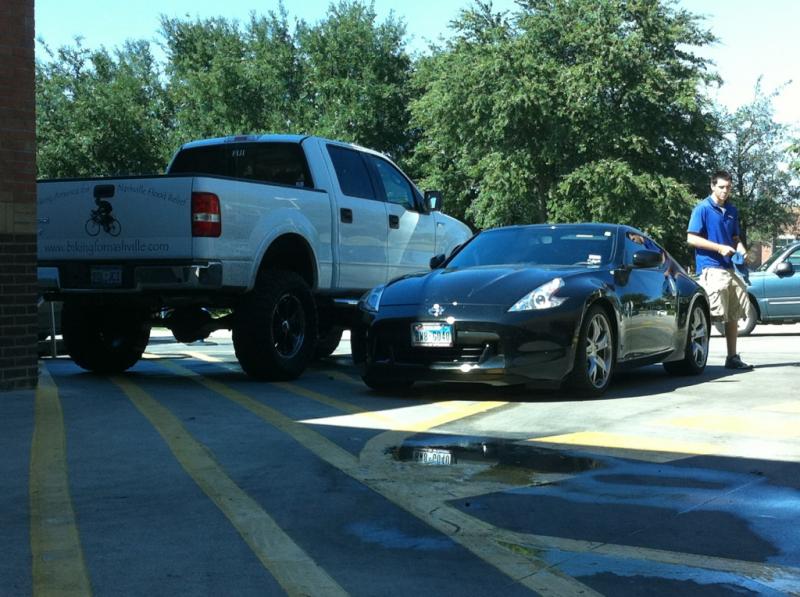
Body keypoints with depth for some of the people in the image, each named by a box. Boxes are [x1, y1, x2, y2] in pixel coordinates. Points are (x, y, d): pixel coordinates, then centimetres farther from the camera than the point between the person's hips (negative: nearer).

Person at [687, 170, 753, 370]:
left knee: (733, 314, 10)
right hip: (711, 268, -7)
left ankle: (733, 357, 17)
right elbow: (691, 238, -10)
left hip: (730, 268, 8)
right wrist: (720, 248, -15)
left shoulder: (732, 211, 17)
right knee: (713, 314, -14)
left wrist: (741, 250, 2)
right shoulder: (702, 209, -4)